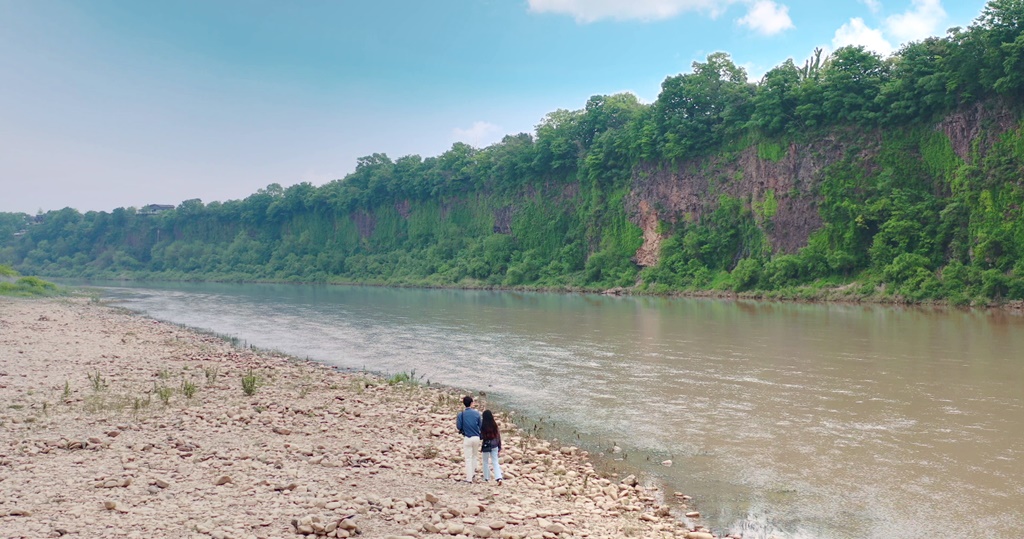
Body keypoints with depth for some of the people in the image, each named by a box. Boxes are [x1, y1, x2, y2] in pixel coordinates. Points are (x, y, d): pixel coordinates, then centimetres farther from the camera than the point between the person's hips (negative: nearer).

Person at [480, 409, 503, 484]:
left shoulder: (483, 425, -14)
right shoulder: (495, 424, -3)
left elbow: (481, 436, -12)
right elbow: (498, 435, 2)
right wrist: (499, 446, 10)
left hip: (486, 445, -3)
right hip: (494, 445, 3)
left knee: (485, 462, 16)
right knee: (495, 462, 5)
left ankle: (486, 477, 23)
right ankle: (498, 478, -10)